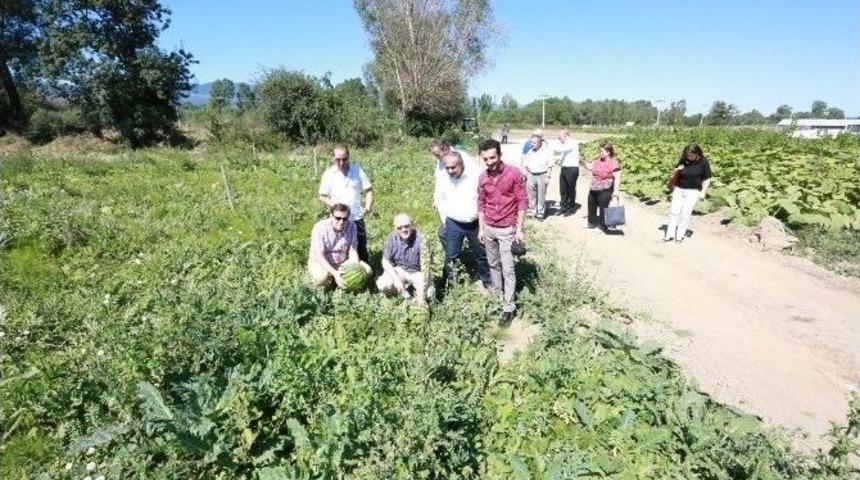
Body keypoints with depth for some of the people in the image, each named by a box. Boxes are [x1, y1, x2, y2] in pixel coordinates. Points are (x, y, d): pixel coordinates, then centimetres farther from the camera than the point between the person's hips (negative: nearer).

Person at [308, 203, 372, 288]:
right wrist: (335, 273, -39)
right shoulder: (320, 227, -23)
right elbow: (319, 256, -27)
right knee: (322, 277, -36)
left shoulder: (351, 226, -14)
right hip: (320, 262, -3)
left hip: (342, 261, 3)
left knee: (366, 270, -16)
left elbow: (352, 251, -9)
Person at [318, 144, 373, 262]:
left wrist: (367, 207, -13)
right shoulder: (329, 174, -5)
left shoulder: (357, 171, -1)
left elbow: (368, 190, 3)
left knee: (362, 249, 10)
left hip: (357, 218, 1)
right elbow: (322, 196, -2)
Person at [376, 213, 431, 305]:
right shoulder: (392, 238, -14)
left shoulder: (421, 241, -24)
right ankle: (403, 289, 5)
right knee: (382, 285, -23)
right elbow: (385, 261, -5)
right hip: (398, 270, 3)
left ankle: (416, 291, 8)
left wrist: (421, 294, -31)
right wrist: (396, 279, -21)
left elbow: (425, 268, -25)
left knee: (428, 293, -26)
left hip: (417, 272, -2)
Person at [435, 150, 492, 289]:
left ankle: (487, 281, 34)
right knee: (451, 256, 8)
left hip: (475, 224, -1)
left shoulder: (476, 176, -16)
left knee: (482, 254, 15)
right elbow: (438, 198, 9)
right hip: (453, 224, 1)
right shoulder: (443, 179, -8)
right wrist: (446, 216, 4)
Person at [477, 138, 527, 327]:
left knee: (508, 269, -2)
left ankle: (509, 308, 5)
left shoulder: (514, 173, -14)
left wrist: (520, 229, -12)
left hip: (507, 229, -5)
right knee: (493, 264, 17)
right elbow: (481, 204, 9)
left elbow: (521, 202, -10)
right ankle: (496, 293, 36)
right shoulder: (483, 177, 0)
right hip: (488, 228, 5)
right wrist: (481, 228, 8)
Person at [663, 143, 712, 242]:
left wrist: (703, 192, -10)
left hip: (693, 191, -3)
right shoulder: (683, 160, 0)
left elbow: (707, 179, -2)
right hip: (679, 189, 4)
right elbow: (676, 172, 16)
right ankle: (670, 234, 7)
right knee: (673, 211, 1)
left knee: (685, 214, -5)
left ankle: (680, 235, 5)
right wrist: (677, 170, -8)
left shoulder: (703, 162, -7)